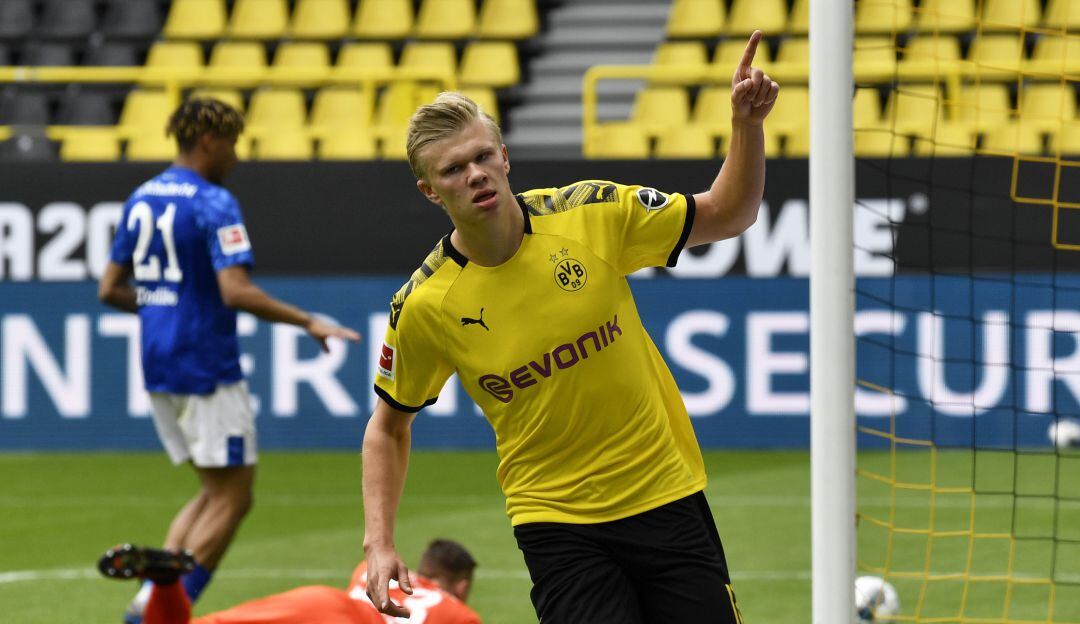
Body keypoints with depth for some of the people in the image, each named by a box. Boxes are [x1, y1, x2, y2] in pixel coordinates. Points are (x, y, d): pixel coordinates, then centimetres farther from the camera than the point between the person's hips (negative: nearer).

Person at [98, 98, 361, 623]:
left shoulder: (141, 200, 11)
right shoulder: (213, 204, -14)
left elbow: (110, 289, 15)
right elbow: (236, 292, -24)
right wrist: (308, 322, -16)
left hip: (158, 364, 8)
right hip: (207, 368, -8)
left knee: (216, 490, 17)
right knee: (232, 497, 1)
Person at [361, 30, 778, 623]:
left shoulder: (592, 213, -8)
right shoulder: (423, 307, -10)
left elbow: (728, 214, 5)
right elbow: (389, 424, 6)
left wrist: (747, 123, -12)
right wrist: (379, 544, -4)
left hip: (668, 499, 2)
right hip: (557, 524, -2)